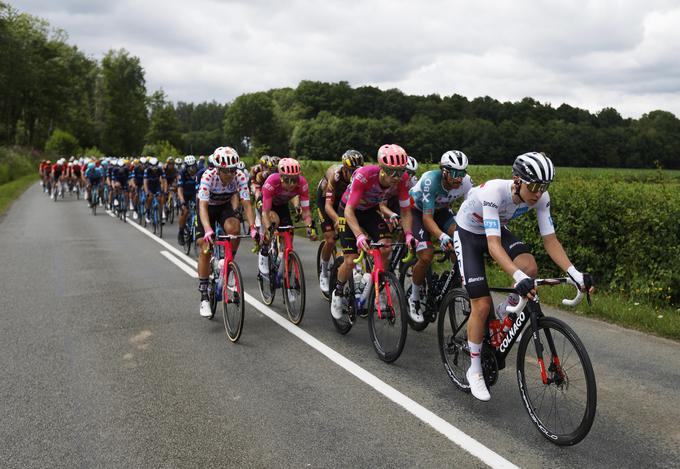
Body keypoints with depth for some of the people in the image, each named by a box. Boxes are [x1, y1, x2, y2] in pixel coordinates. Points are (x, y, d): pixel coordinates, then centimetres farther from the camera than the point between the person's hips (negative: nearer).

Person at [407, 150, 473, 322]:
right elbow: (427, 218, -38)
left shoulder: (466, 182, -24)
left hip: (440, 210, 4)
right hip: (417, 210, -4)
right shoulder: (431, 180, -36)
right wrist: (442, 236, -55)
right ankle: (414, 299, 3)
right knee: (426, 257, -20)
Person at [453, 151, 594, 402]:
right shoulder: (494, 191, -38)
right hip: (468, 233, -5)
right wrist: (518, 277, -58)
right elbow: (493, 245, -45)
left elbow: (550, 240, -18)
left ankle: (505, 315, 4)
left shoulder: (541, 198, -21)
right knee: (482, 305, -11)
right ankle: (474, 369, 9)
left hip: (498, 229, 5)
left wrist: (575, 274, -31)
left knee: (530, 267, -27)